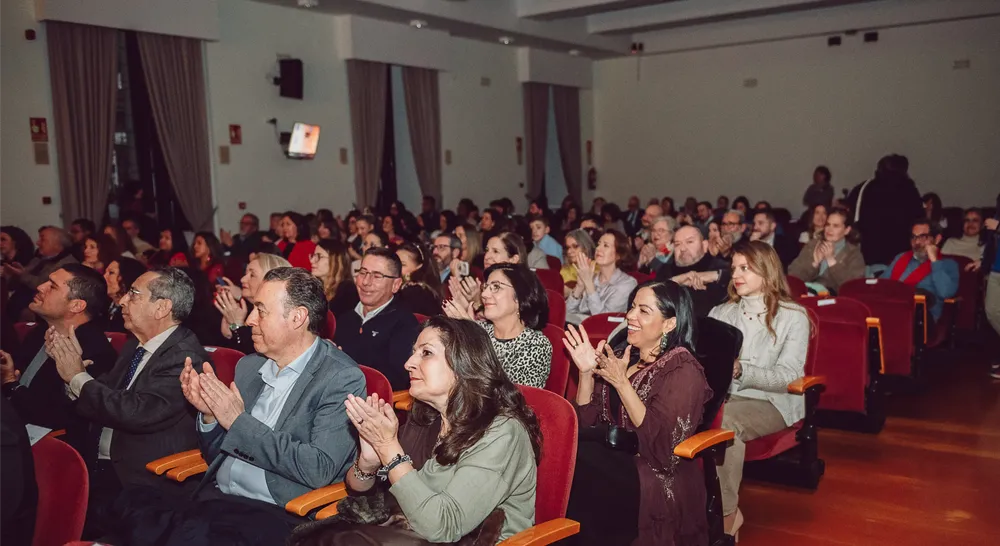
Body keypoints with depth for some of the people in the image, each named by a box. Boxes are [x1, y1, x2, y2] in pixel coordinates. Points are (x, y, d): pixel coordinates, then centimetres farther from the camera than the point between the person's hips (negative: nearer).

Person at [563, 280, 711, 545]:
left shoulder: (683, 371, -8)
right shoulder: (620, 355, 9)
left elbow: (660, 442, -20)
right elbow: (586, 422, 10)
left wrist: (621, 382, -21)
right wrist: (586, 373, -5)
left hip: (655, 479, -5)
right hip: (612, 460, 6)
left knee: (571, 478, -29)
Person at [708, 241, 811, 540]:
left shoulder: (793, 316, -1)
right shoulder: (721, 313, 14)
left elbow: (788, 377, -11)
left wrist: (739, 370, -25)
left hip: (772, 402, -4)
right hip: (724, 395, 4)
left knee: (725, 421, -36)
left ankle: (725, 513, -20)